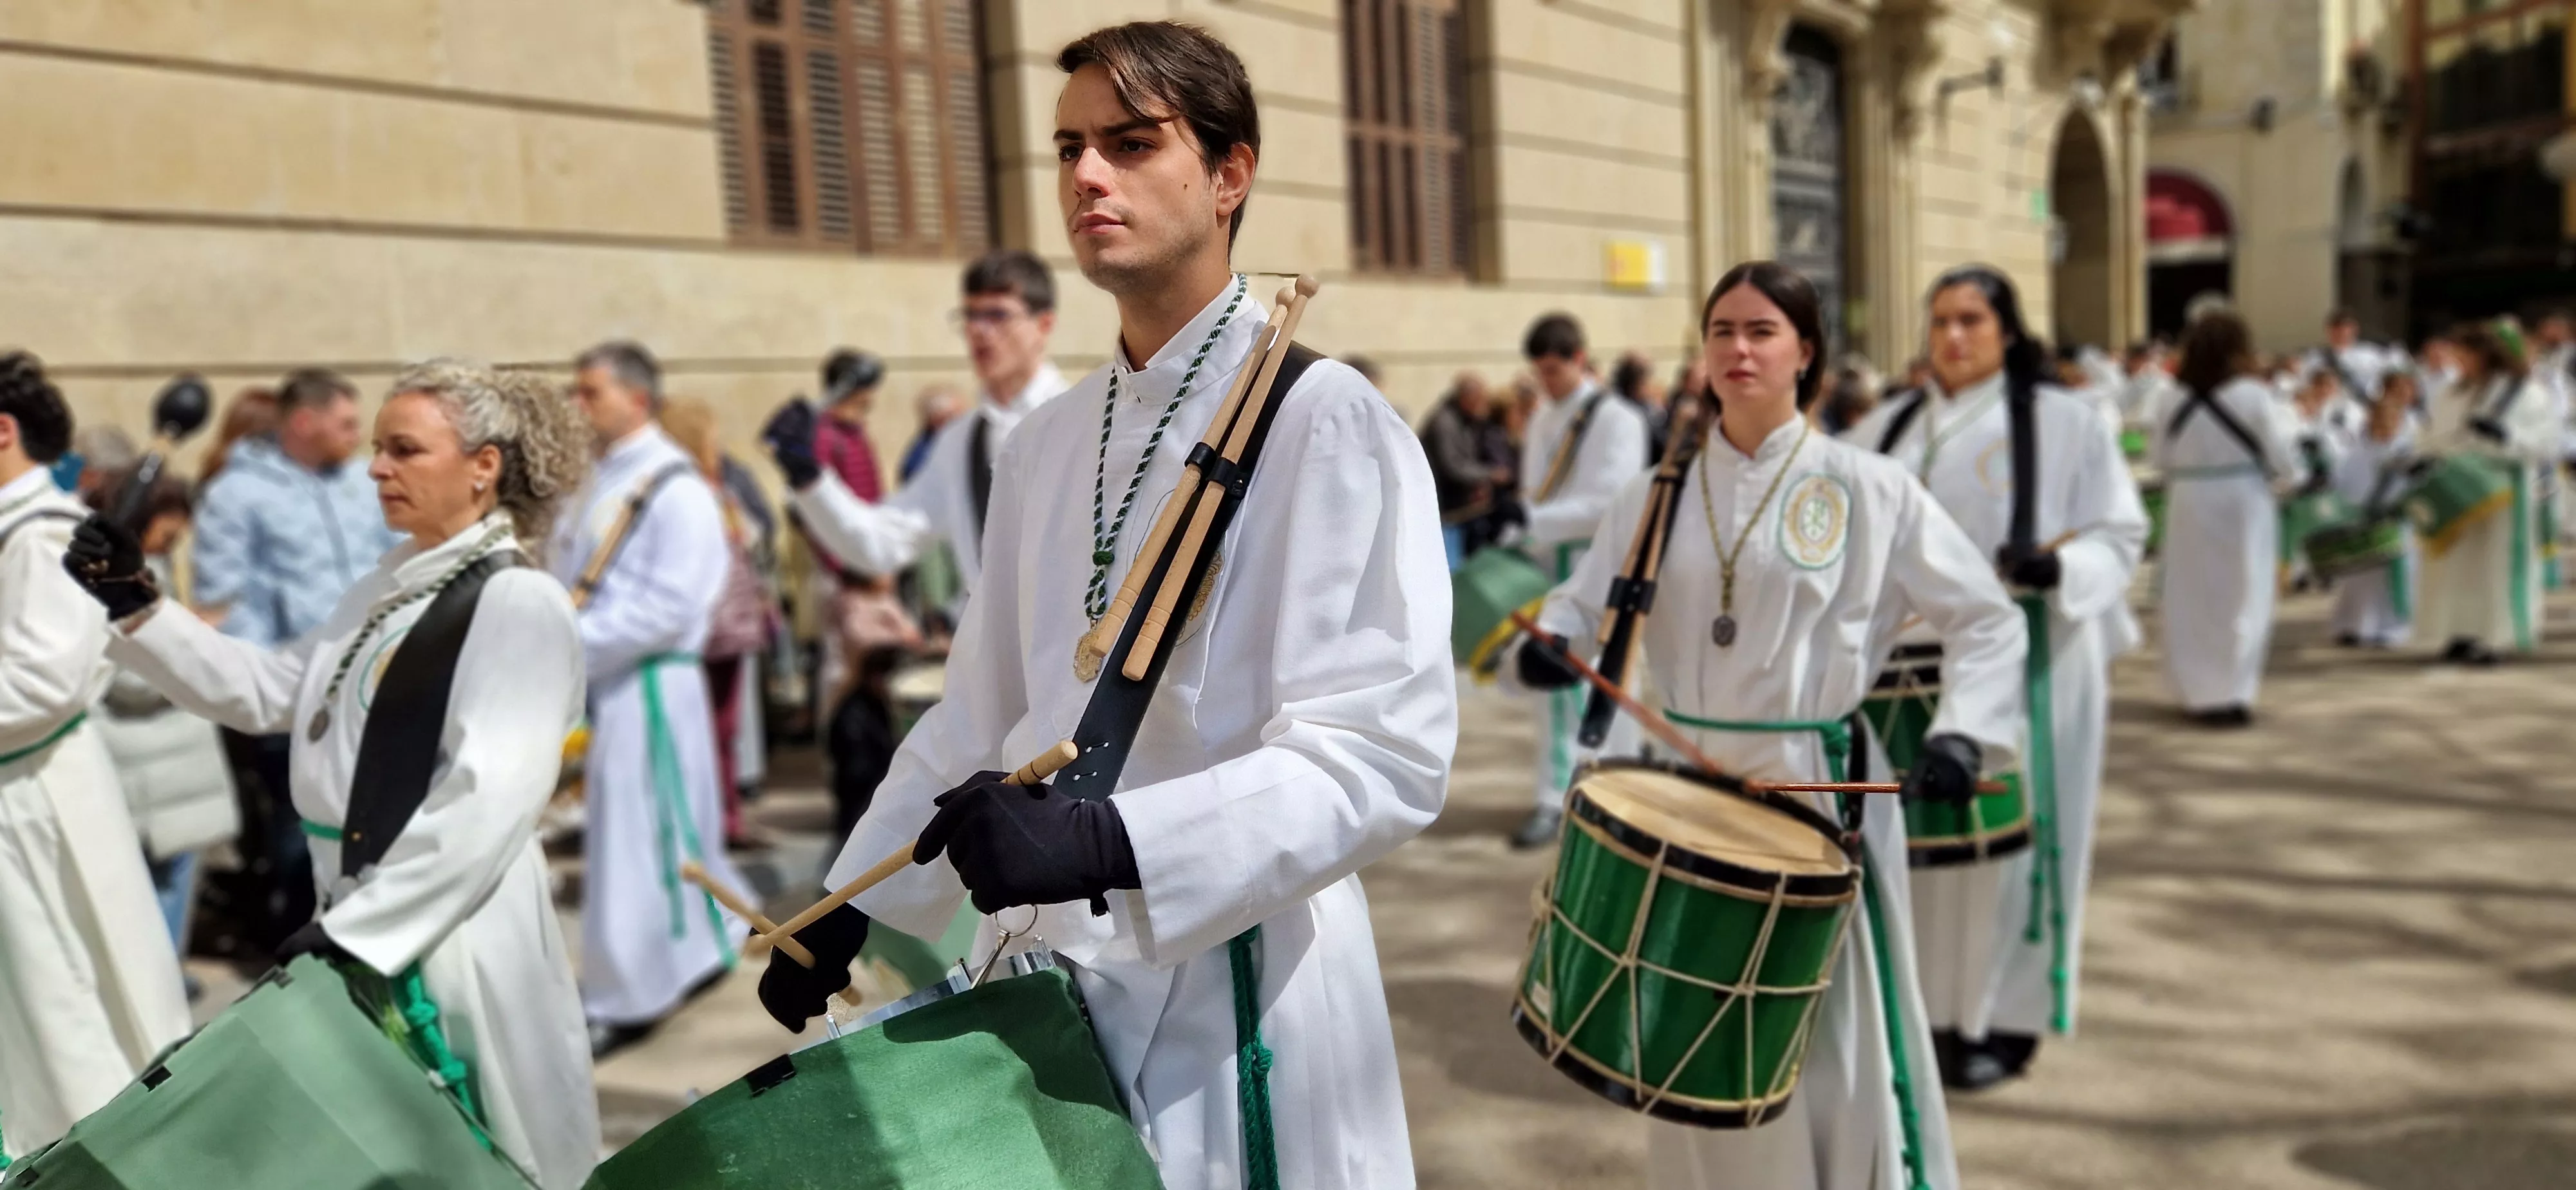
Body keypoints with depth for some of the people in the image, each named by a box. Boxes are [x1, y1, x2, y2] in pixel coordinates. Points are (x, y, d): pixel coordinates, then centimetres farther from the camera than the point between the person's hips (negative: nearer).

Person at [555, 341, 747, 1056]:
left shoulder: (677, 490, -13)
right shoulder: (599, 482, 12)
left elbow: (668, 608, -21)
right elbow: (571, 583, 16)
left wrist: (569, 647, -20)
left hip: (648, 687, -8)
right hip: (601, 683, 8)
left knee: (635, 837, -2)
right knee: (660, 829, 17)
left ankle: (628, 1000, 8)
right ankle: (701, 949, 33)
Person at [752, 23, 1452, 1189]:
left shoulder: (1324, 422, -15)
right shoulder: (1044, 444, 6)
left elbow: (1385, 749, -22)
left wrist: (1110, 841, -31)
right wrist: (852, 902, 12)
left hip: (1234, 991, -6)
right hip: (1059, 977, 6)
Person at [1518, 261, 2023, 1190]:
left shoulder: (1867, 488, -4)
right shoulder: (1655, 496, 5)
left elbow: (1986, 621, -1)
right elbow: (1586, 608, 5)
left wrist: (1964, 733, -16)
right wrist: (1549, 649, -17)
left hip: (1820, 793, -3)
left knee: (1834, 1044, 5)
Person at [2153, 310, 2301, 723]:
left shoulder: (2177, 399, -2)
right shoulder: (2252, 394, -11)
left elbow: (2161, 459, 5)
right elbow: (2284, 459, -10)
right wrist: (2287, 474, 10)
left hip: (2189, 508, 3)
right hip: (2241, 505, -3)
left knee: (2192, 598, 11)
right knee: (2240, 598, 6)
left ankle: (2197, 690, 18)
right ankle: (2231, 692, 6)